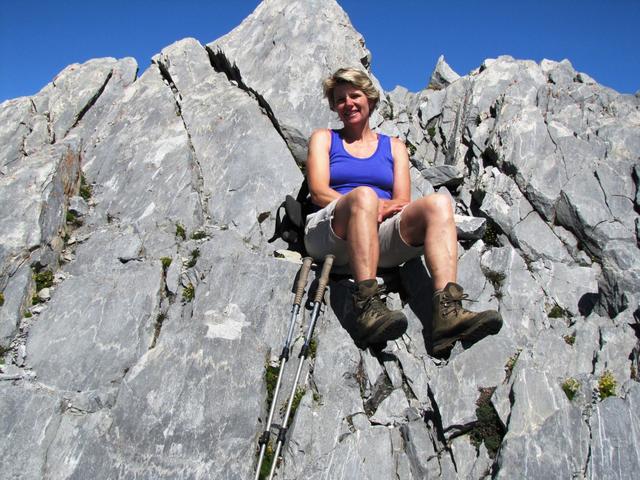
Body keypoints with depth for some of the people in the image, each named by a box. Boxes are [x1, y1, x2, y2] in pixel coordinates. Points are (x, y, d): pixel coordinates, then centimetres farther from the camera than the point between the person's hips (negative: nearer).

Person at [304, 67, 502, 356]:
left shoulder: (394, 147, 24)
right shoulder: (323, 138, 19)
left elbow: (402, 202, 11)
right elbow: (318, 193, 2)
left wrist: (378, 210, -13)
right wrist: (372, 205, -13)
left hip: (381, 237, 3)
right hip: (331, 234, -2)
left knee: (439, 203, -24)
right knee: (364, 194, -35)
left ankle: (446, 312, -43)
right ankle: (367, 307, -48)